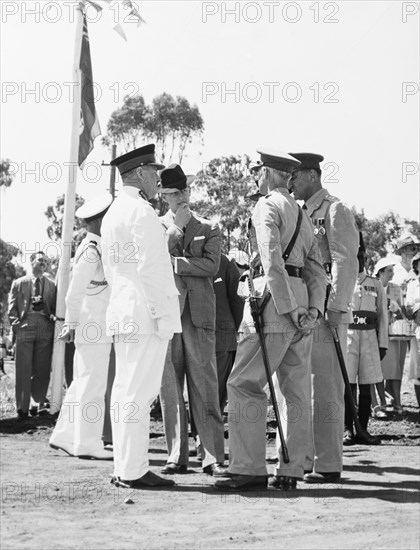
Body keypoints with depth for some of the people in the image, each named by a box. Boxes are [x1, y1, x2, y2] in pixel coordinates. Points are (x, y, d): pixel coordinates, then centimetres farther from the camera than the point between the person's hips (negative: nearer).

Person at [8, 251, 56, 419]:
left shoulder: (51, 285, 17)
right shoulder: (19, 283, 13)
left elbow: (55, 307, 15)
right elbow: (12, 307, 8)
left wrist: (53, 317, -5)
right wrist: (17, 325, -4)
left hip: (45, 329, 2)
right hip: (25, 328, -2)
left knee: (42, 369, 1)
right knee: (24, 369, -4)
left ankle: (38, 404, 10)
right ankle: (22, 407, 0)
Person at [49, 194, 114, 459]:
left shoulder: (95, 248, 15)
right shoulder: (91, 251, -15)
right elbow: (74, 293, -16)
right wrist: (72, 324, -13)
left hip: (99, 329, 10)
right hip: (93, 328, -10)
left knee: (82, 384, 14)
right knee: (92, 385, -6)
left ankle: (64, 436, 20)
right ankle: (88, 443, -1)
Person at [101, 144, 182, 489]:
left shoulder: (113, 213, 20)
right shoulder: (141, 211, -11)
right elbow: (150, 269, -17)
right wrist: (163, 315, -16)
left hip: (122, 314, 10)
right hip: (146, 315, -10)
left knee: (126, 391, 11)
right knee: (138, 392, -9)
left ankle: (125, 468, 15)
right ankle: (133, 471, -7)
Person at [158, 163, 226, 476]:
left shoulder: (209, 229, 13)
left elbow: (211, 266, -2)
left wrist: (172, 262, -6)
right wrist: (175, 230, -6)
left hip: (199, 314, -1)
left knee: (205, 388, -4)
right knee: (170, 389, 1)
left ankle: (212, 457, -3)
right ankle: (177, 457, 6)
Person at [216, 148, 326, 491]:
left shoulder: (267, 206, -2)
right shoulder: (302, 215, 23)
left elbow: (272, 260, -15)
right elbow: (316, 269, 14)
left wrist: (288, 308, -18)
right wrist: (314, 309, 3)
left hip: (277, 301, -9)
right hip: (301, 304, 9)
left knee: (244, 384, -7)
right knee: (297, 392, 6)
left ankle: (249, 468, -11)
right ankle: (291, 472, 7)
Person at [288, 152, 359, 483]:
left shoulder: (335, 210, -4)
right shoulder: (302, 214, 20)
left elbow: (346, 263, -12)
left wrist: (335, 309, -18)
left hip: (326, 310, -9)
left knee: (326, 390, -6)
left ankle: (328, 466, -2)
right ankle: (303, 460, 17)